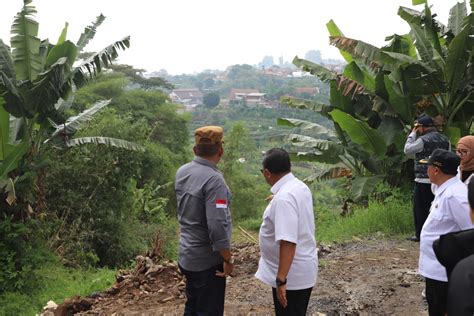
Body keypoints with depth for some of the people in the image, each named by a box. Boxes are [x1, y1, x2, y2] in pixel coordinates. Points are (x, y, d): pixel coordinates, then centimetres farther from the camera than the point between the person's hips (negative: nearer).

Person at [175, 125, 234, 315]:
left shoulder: (182, 172, 1)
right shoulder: (213, 180, -24)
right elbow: (217, 226, -27)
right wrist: (228, 259, -16)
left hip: (187, 255, 8)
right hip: (207, 259, -8)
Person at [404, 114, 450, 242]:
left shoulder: (423, 140, -15)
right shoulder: (445, 139, 8)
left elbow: (407, 150, -5)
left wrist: (413, 134, 1)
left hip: (423, 180, -6)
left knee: (420, 208, 3)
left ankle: (420, 235, 7)